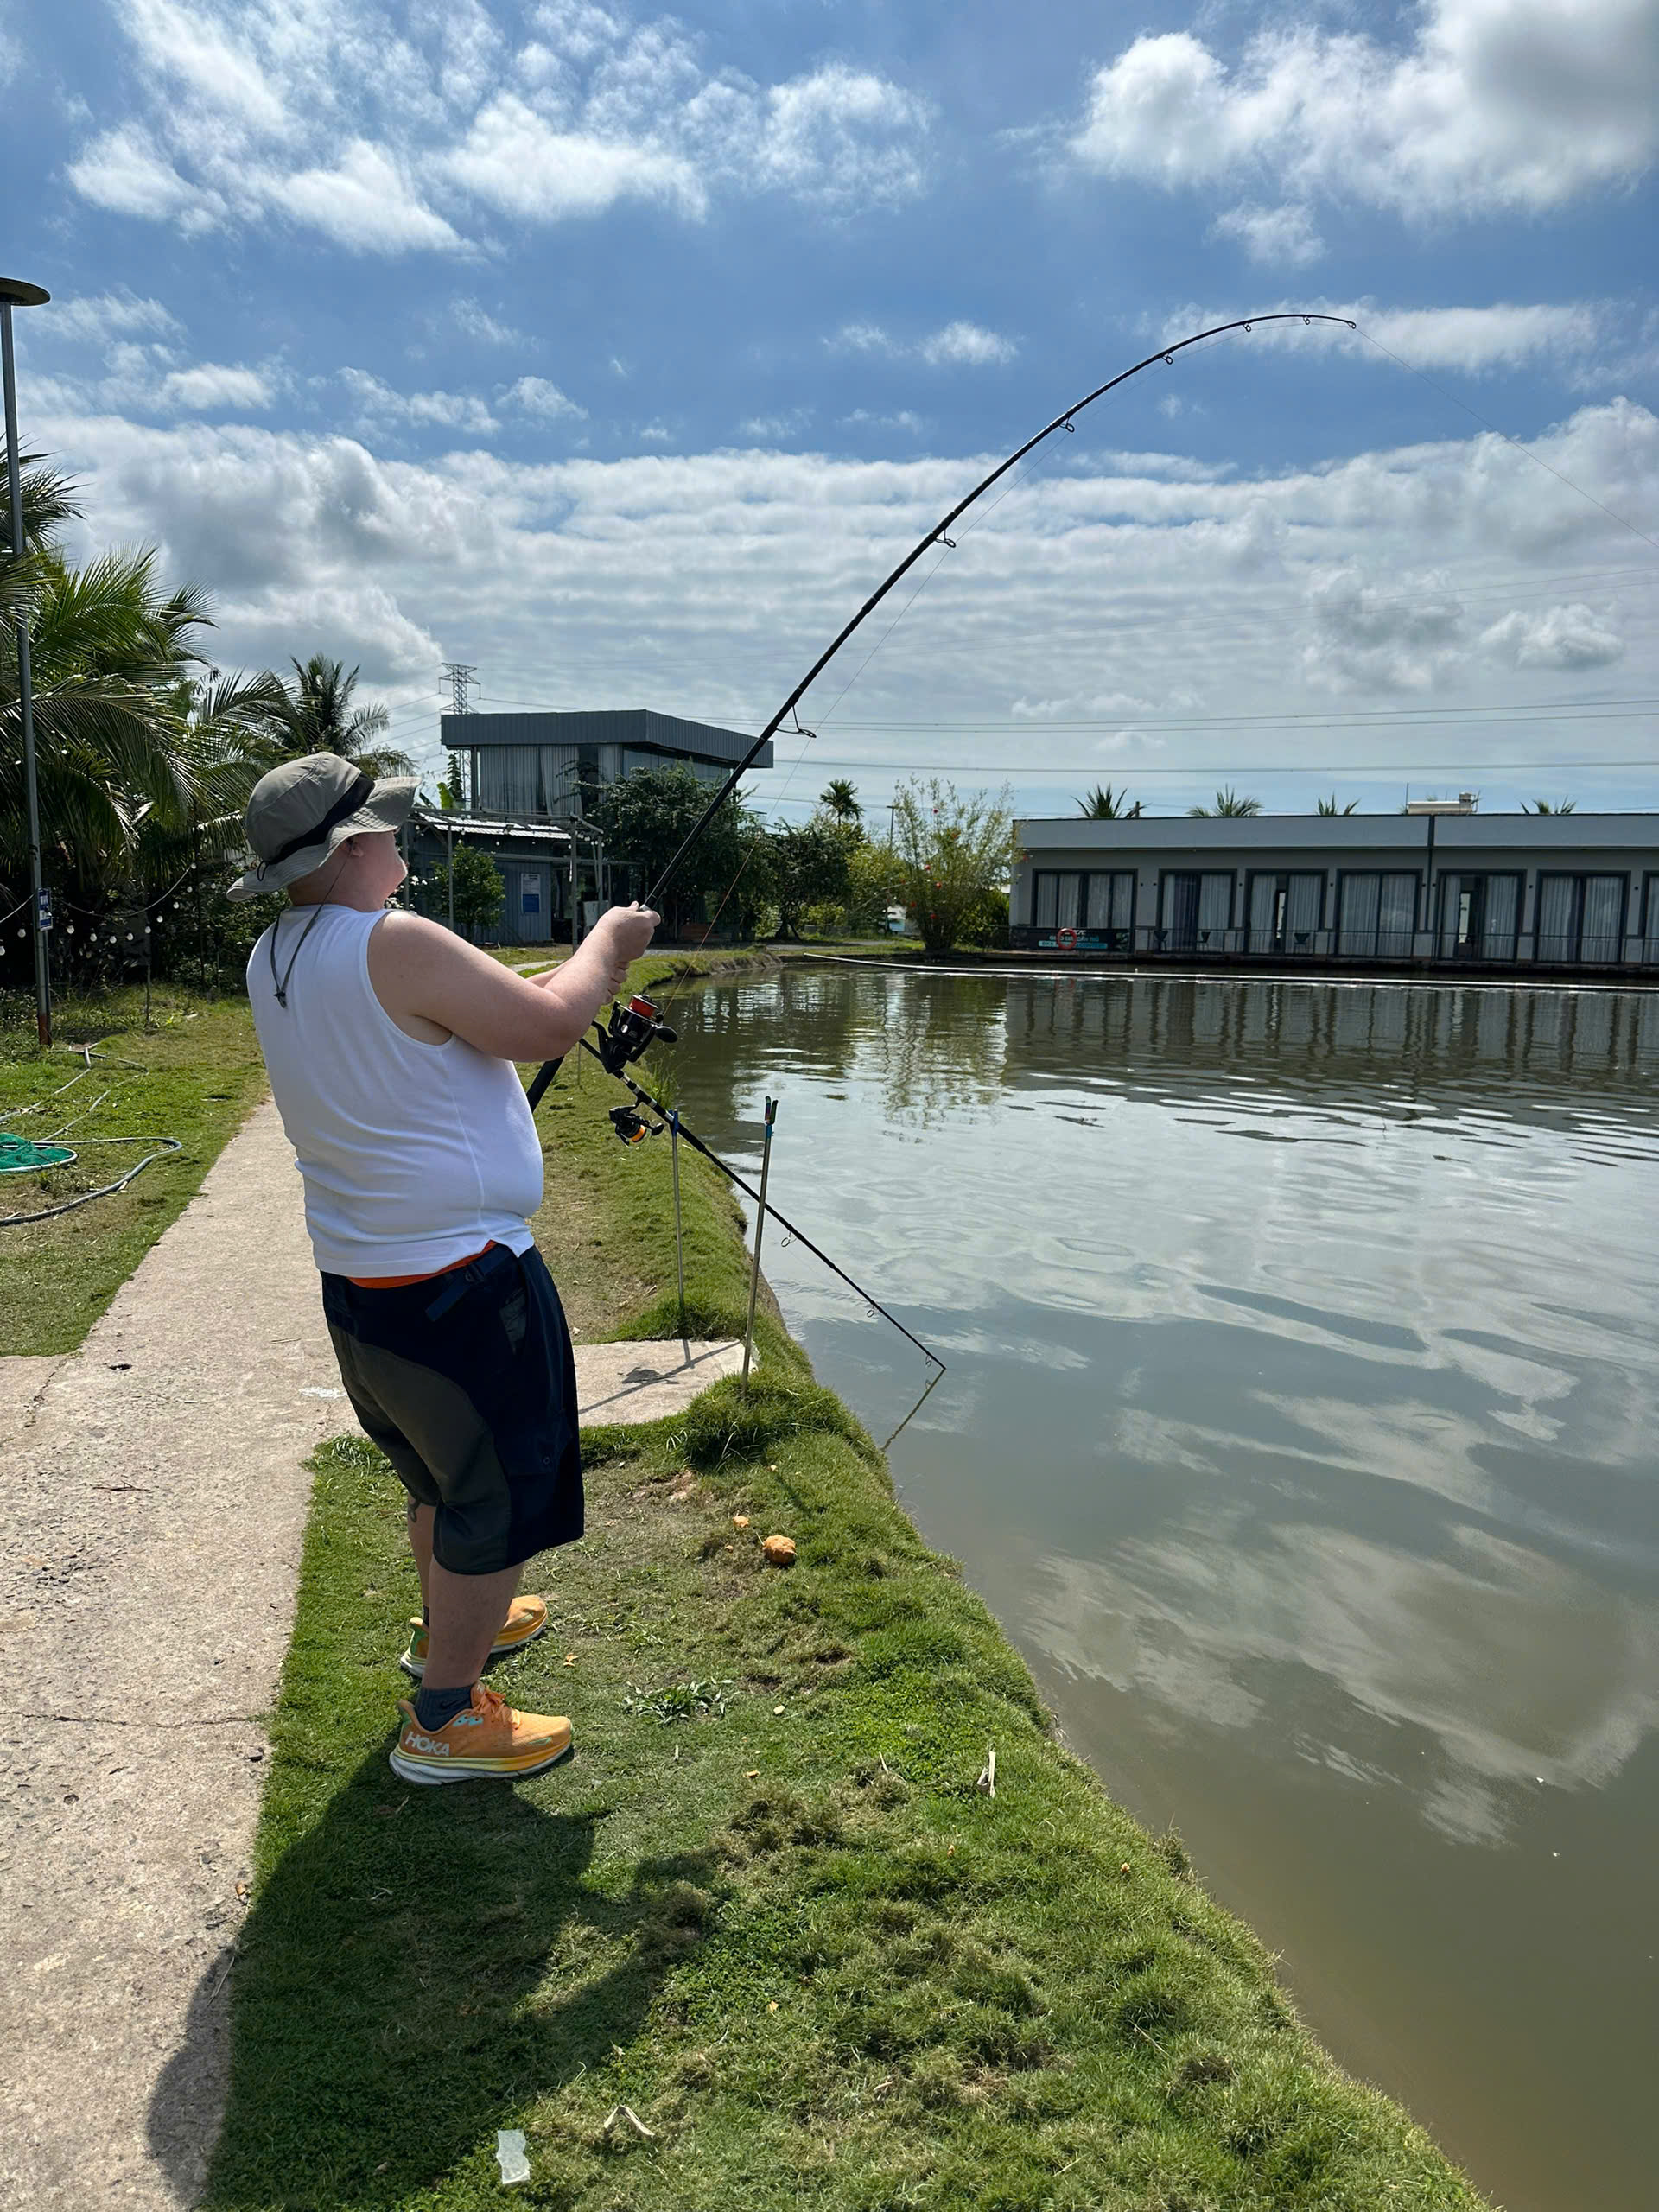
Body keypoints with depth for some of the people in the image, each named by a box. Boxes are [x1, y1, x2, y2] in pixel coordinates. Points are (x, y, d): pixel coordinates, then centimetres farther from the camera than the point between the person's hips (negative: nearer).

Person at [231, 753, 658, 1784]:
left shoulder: (274, 961, 6)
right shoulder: (395, 946, -22)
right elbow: (547, 1026, -16)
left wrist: (576, 975, 16)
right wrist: (606, 948, 1)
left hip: (356, 1283, 9)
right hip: (458, 1283, -9)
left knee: (442, 1473, 29)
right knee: (497, 1501, 7)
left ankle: (453, 1625, 49)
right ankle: (444, 1718, 19)